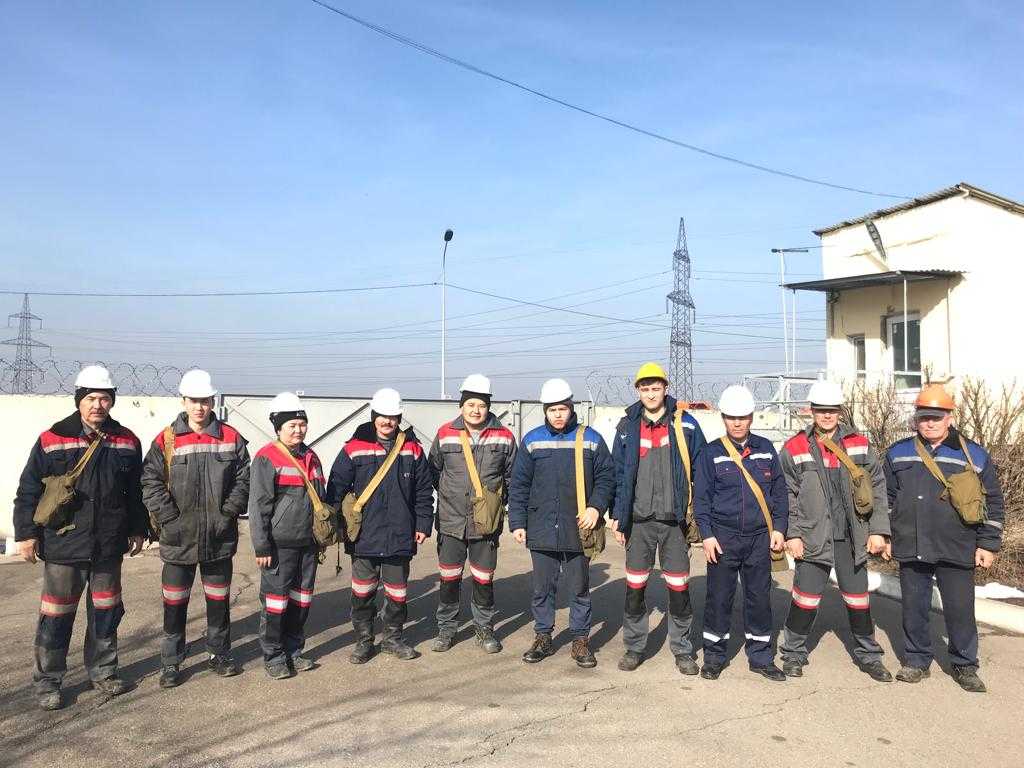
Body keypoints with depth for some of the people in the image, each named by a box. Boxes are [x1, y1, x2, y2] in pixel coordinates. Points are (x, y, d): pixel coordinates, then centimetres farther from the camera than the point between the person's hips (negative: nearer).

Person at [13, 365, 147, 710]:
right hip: (63, 545, -3)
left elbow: (136, 492, 10)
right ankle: (47, 682, 20)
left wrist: (137, 530, 11)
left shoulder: (127, 442, 3)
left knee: (106, 611, 15)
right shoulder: (52, 440, -7)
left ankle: (103, 671, 30)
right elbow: (28, 490, -3)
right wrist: (26, 533, -4)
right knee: (56, 616, 5)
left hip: (108, 546, 3)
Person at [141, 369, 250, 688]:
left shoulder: (231, 438, 0)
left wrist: (228, 513, -6)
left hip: (220, 537, 2)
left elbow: (242, 479, 3)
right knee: (175, 602, 9)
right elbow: (151, 482, -6)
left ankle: (220, 653, 31)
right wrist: (170, 518, -12)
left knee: (219, 599, 15)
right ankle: (171, 662, 23)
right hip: (178, 537, -1)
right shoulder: (167, 440, -4)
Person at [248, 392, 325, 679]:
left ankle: (294, 650, 26)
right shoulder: (266, 458, -10)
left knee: (302, 598, 13)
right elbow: (258, 505, -11)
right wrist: (261, 546, -14)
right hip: (279, 545, -6)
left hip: (308, 543, 6)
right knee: (276, 599, 2)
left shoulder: (311, 457, 11)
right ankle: (273, 656, 15)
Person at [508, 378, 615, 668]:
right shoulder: (532, 440, 4)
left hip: (578, 530, -1)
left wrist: (596, 506, -10)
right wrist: (517, 522, 2)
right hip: (541, 531, 1)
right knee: (542, 589, 11)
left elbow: (606, 477, 5)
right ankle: (543, 638, 26)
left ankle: (581, 640, 22)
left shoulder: (590, 439, 1)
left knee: (580, 588, 10)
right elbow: (519, 485, 6)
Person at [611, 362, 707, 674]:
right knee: (634, 587, 7)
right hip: (639, 521, 1)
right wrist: (618, 517, 3)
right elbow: (618, 474, 6)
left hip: (674, 520, -1)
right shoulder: (627, 427, 3)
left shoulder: (685, 424, -1)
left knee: (679, 587, 6)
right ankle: (634, 647, 23)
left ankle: (682, 650, 22)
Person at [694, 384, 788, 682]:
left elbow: (779, 492, 10)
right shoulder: (711, 453, -1)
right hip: (723, 538, -2)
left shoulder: (765, 449, 7)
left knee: (760, 598, 9)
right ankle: (714, 657, 18)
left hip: (760, 538, 2)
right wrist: (707, 534, -7)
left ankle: (761, 657, 23)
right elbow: (701, 497, -1)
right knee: (719, 598, 4)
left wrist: (779, 528, 3)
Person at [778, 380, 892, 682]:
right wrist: (792, 534, -6)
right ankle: (794, 653, 21)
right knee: (806, 598, 4)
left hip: (852, 538, 2)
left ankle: (868, 655, 30)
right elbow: (787, 495, -2)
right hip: (813, 538, -2)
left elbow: (877, 487, 6)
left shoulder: (859, 445, 4)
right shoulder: (794, 449, -2)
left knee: (858, 599, 13)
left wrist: (878, 529, 1)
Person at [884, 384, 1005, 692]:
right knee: (914, 609, 10)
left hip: (957, 551, -2)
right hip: (910, 549, 2)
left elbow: (993, 502, 5)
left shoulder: (974, 455, 1)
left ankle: (965, 666, 23)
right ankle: (917, 661, 26)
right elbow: (886, 498, 12)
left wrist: (988, 544, 2)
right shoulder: (898, 453, 5)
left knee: (960, 610, 4)